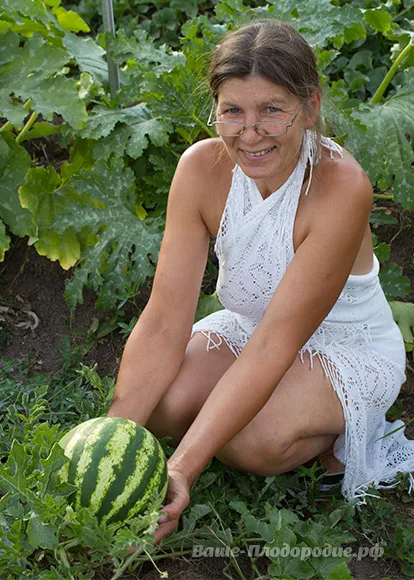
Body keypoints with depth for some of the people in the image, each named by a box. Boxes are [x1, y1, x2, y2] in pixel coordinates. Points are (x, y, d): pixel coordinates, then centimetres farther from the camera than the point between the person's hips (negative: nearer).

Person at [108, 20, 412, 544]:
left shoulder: (340, 187, -30)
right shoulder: (202, 167, -18)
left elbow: (273, 345, -33)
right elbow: (164, 322, -21)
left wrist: (183, 467, -40)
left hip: (349, 348, -5)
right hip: (248, 325, 5)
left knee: (252, 440, -32)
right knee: (159, 407, -22)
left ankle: (333, 434, 3)